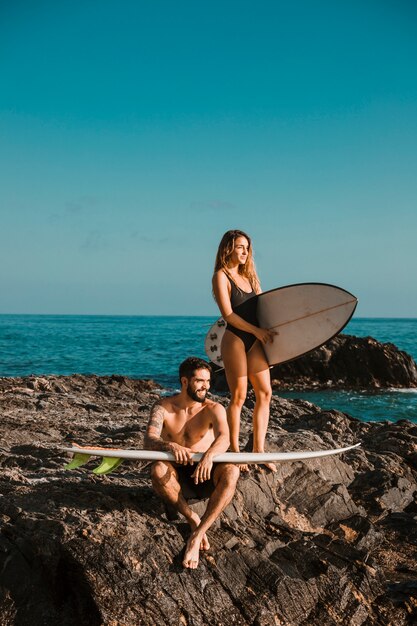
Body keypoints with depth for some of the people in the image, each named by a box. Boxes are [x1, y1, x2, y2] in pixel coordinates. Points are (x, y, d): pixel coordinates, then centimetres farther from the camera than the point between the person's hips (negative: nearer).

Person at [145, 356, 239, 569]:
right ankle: (193, 520, -21)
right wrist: (170, 446, -45)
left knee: (231, 471, -32)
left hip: (205, 474, 0)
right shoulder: (163, 407, -7)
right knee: (158, 469, -35)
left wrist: (209, 455, -51)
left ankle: (196, 536, -33)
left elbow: (223, 438, -28)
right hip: (176, 473, 0)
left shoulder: (213, 409, -8)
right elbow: (149, 440, -23)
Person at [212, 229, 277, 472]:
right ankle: (235, 451, 6)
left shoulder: (248, 275, 18)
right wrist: (258, 331, -16)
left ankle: (259, 449, 8)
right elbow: (228, 314, -13)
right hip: (235, 339, -7)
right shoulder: (221, 276, -4)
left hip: (255, 340, 7)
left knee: (265, 393, 2)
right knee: (239, 396, -3)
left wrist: (268, 331, 2)